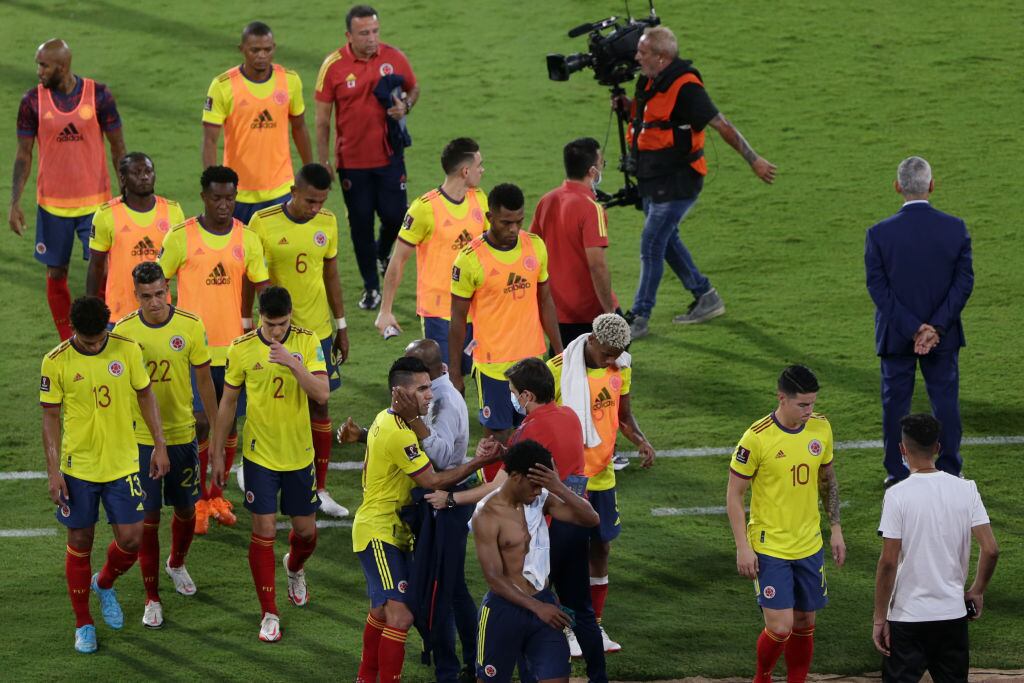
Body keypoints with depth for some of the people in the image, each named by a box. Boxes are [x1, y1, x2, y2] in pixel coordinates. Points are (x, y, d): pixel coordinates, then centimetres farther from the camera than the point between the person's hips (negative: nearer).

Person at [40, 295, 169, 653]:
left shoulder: (128, 350, -7)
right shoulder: (56, 362, -11)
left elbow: (145, 395, 5)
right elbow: (50, 417, -4)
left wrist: (159, 445, 3)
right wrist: (53, 470, -8)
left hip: (122, 464, 1)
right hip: (77, 469, -1)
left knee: (131, 539, 0)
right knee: (80, 544, 6)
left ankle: (105, 584, 34)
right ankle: (83, 624, 21)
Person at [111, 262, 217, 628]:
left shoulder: (190, 326, -8)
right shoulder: (124, 331, -9)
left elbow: (204, 380, 2)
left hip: (182, 433, 1)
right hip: (140, 437, -1)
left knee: (186, 509, 15)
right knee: (148, 517, -1)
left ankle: (177, 564, 45)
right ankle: (152, 598, 10)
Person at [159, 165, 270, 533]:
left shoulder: (247, 238, 1)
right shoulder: (181, 237, -7)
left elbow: (263, 288, 5)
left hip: (234, 347, 3)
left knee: (228, 422, 9)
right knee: (199, 423, -3)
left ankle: (218, 495, 25)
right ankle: (199, 500, 11)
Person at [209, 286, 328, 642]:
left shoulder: (307, 342, -8)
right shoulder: (242, 348, -9)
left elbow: (322, 394, -16)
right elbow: (228, 401, 2)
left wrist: (293, 363, -31)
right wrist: (217, 453, 5)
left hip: (299, 453, 2)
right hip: (260, 453, -1)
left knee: (306, 529, 11)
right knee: (264, 530, -5)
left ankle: (295, 568, 47)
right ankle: (269, 613, 5)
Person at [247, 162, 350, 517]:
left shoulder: (327, 223, 2)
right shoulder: (263, 222, -11)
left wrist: (341, 325, 13)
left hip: (317, 329, 3)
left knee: (319, 406, 6)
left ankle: (319, 490, 13)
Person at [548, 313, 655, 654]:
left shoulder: (620, 368, 0)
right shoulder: (558, 370, -17)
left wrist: (640, 440, -7)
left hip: (602, 473, 6)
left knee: (600, 548, 11)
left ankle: (595, 626, 23)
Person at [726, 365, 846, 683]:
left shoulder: (821, 428, -1)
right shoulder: (756, 438, -17)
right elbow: (734, 494, -10)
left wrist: (835, 529, 12)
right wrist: (743, 547, -13)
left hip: (809, 546, 5)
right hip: (770, 548, -5)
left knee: (804, 625, 11)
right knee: (780, 628, -9)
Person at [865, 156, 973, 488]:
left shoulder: (879, 234, -13)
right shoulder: (955, 228, -9)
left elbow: (878, 288, -13)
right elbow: (964, 282, -11)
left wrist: (913, 329, -13)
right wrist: (936, 327, -12)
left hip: (896, 335, -1)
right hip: (944, 335, 1)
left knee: (896, 400, 12)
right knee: (945, 398, 12)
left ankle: (897, 473, 17)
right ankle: (950, 471, 17)